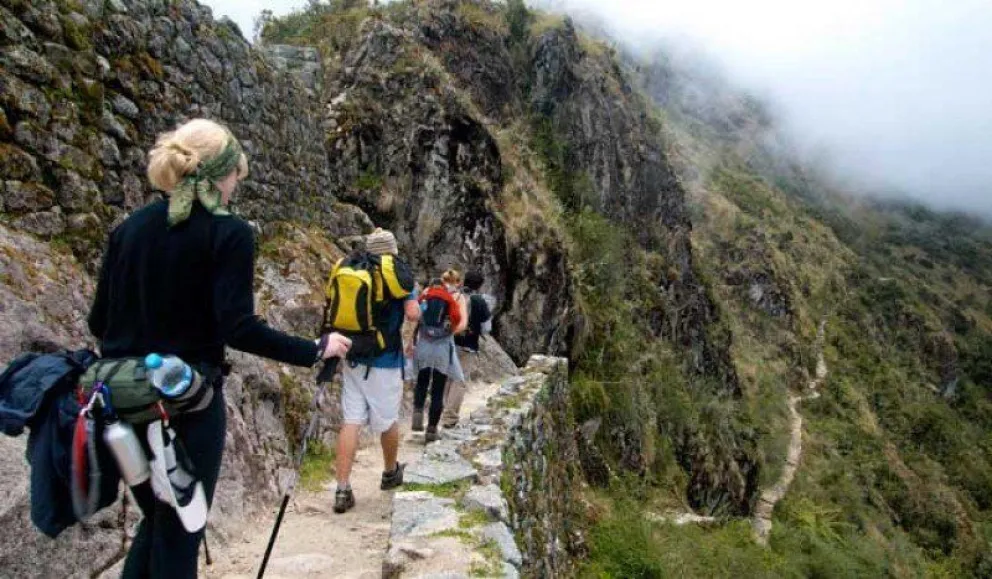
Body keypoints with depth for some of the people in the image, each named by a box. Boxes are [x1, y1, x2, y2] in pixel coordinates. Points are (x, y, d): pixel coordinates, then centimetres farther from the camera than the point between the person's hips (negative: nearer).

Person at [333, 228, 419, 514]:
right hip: (385, 361, -4)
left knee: (351, 421, 2)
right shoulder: (399, 273, -7)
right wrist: (417, 307, 7)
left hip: (353, 359, 4)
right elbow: (412, 314, -13)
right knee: (388, 421, 14)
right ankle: (390, 473, 34)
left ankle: (342, 489, -2)